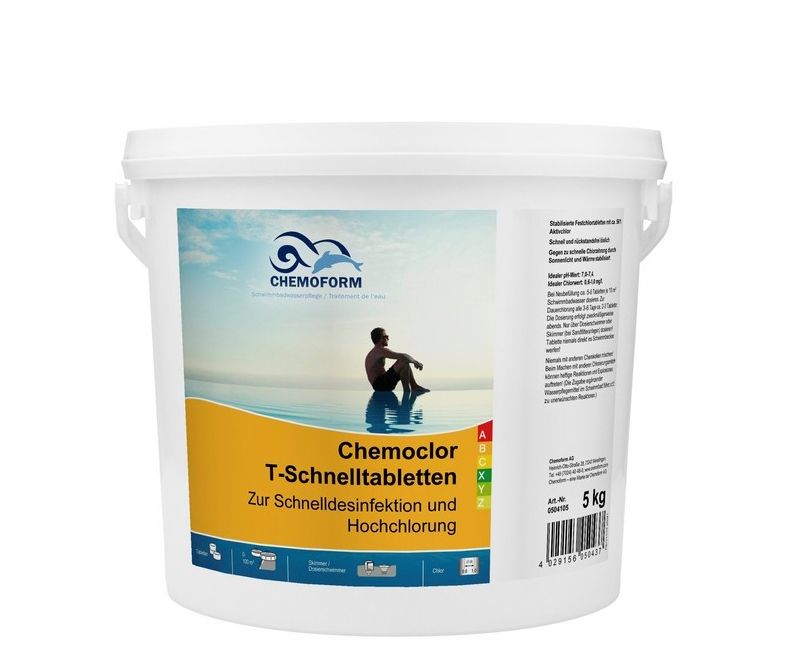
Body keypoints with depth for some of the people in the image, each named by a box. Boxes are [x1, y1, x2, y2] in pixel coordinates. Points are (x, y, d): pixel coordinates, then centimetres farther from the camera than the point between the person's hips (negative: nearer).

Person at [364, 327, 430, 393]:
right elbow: (403, 356, -24)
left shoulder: (372, 353, 20)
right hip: (381, 384, -11)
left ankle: (414, 387, 14)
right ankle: (407, 391, -17)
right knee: (404, 361, -22)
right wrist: (415, 361, -8)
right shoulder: (381, 350, -14)